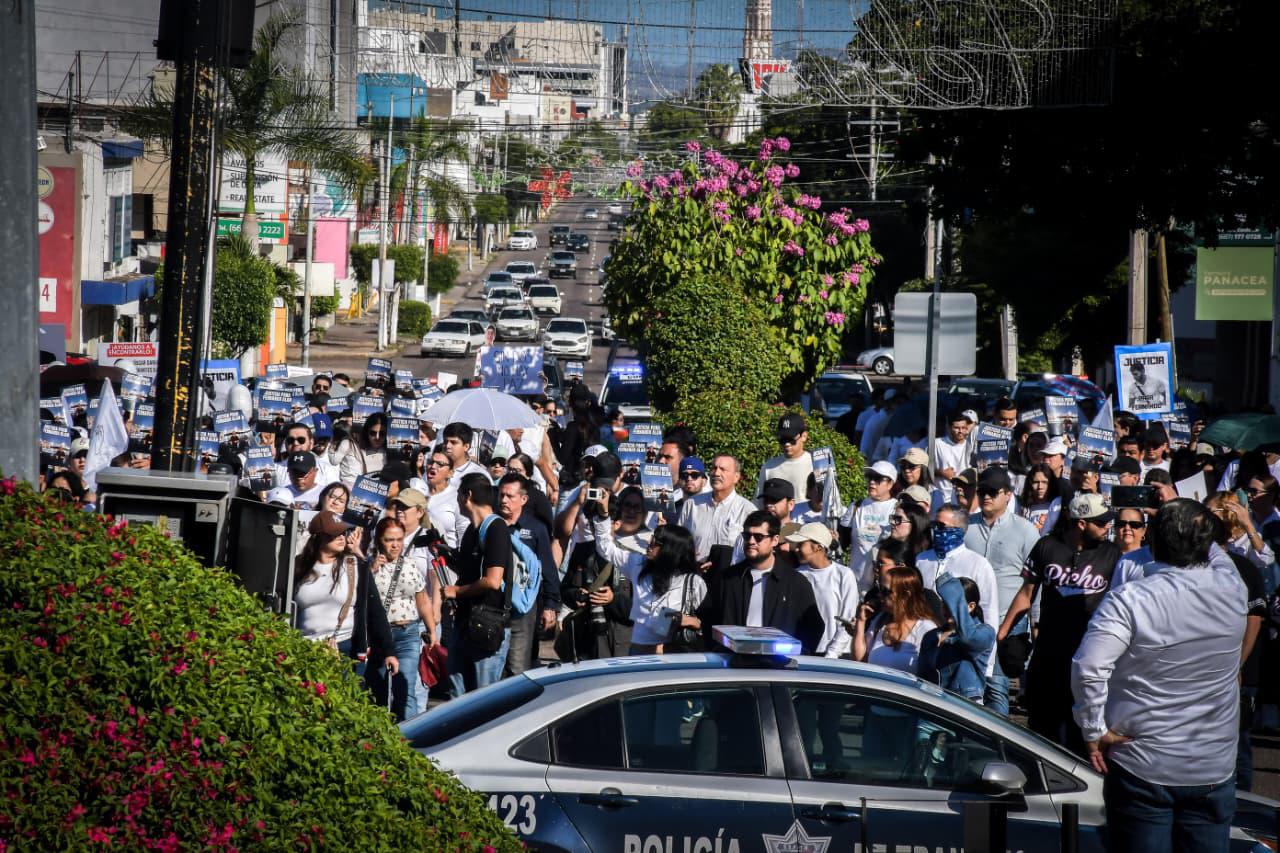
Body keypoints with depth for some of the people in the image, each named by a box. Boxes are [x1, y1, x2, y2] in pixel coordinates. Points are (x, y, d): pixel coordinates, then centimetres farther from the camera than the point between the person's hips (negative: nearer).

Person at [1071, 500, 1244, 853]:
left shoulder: (1129, 601, -18)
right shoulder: (1231, 588, -5)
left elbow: (1088, 668, -25)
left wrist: (1094, 731, -13)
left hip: (1142, 767, -3)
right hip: (1214, 769, 3)